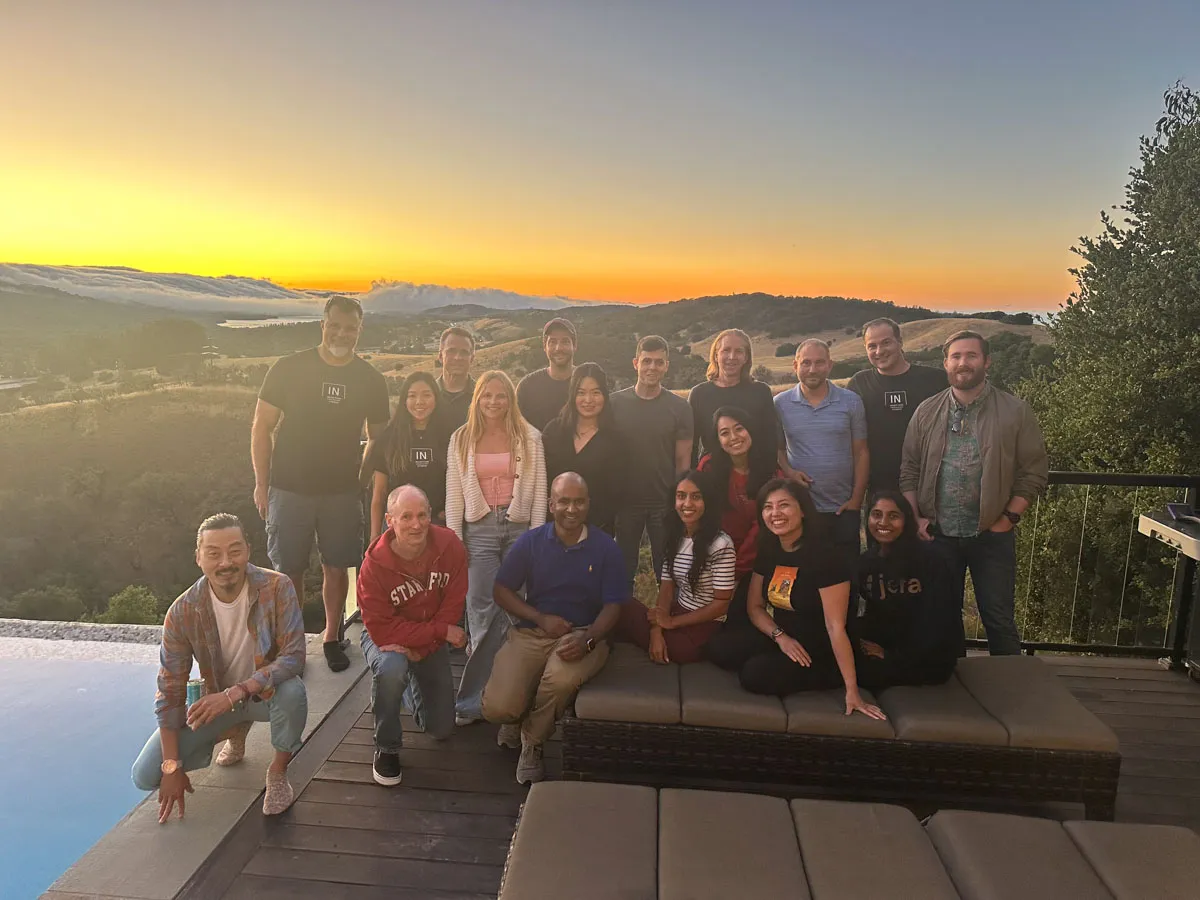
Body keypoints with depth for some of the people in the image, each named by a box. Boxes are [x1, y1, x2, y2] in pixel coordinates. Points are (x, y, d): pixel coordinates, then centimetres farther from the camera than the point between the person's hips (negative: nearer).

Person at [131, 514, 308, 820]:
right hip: (216, 699, 3)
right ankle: (235, 732, 18)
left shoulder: (277, 588, -25)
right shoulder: (182, 612, -19)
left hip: (266, 691, -2)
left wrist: (236, 693, -41)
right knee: (146, 776, -8)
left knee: (292, 691, -37)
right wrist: (172, 767, -13)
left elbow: (293, 656, -30)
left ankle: (278, 771, -7)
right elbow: (170, 691, -13)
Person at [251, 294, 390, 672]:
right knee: (289, 571, 5)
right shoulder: (289, 368, -5)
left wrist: (361, 480, 2)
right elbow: (261, 427, 0)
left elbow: (376, 436, 11)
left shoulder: (370, 380, 0)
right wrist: (262, 484, -2)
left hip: (343, 492, 1)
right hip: (290, 489, -1)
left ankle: (332, 638, 26)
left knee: (336, 568, 8)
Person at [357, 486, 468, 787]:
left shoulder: (450, 546, -22)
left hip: (432, 640, 3)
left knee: (442, 728, 7)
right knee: (390, 669, -39)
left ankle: (411, 684, 39)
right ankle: (387, 748, -12)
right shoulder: (374, 564, -29)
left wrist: (418, 648, -25)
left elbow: (453, 604, -17)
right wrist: (442, 631, -29)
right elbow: (381, 628, -28)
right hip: (384, 637, -3)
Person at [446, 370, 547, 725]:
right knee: (482, 609, -6)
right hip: (479, 529, 0)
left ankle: (472, 698, 12)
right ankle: (478, 697, 2)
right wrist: (454, 539, 1)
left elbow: (539, 490, 4)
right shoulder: (461, 440, 9)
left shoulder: (529, 437, 5)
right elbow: (454, 494, 7)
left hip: (519, 527, 0)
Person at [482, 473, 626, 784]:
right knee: (497, 708, -21)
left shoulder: (606, 547, 0)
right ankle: (518, 714, 22)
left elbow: (612, 605, -1)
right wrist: (541, 618, -10)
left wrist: (588, 641, -21)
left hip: (583, 633, -1)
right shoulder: (530, 541, 3)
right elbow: (502, 591, 6)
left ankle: (532, 742, -3)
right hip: (530, 633, 1)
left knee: (561, 678, -37)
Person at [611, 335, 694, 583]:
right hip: (625, 501, 1)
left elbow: (683, 461, 0)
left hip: (665, 503, 0)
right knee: (623, 570, 15)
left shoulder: (679, 407, -1)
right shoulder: (616, 403, -1)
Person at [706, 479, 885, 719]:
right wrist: (780, 636, -12)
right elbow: (755, 607, 8)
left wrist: (852, 691, -27)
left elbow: (835, 627, -26)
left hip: (821, 656, -7)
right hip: (782, 642, 7)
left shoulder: (825, 557, -21)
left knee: (755, 675, -27)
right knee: (719, 648, -12)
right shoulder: (768, 551, 1)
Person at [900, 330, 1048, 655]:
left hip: (992, 535, -2)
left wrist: (1009, 518, -8)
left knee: (999, 621, 6)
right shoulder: (926, 412, 3)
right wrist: (915, 518, -3)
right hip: (938, 534, 2)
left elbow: (1035, 472, -2)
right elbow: (909, 471, 5)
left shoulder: (1015, 412, -3)